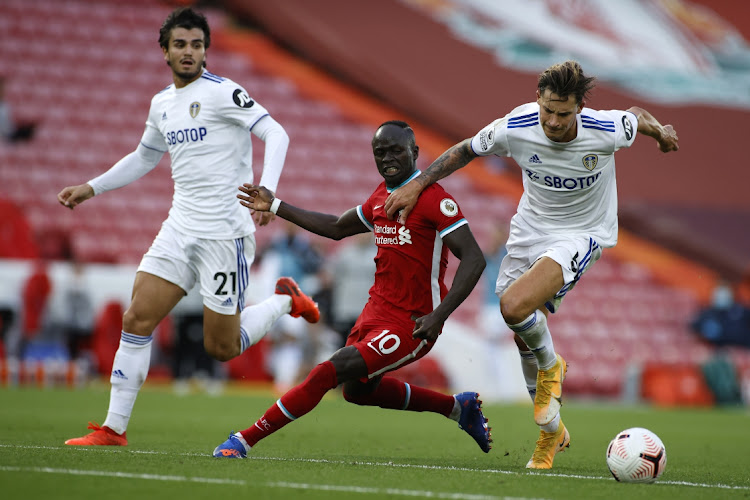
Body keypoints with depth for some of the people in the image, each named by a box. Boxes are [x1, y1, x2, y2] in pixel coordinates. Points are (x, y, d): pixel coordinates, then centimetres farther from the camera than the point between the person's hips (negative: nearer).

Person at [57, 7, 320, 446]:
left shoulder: (222, 92, -9)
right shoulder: (162, 104, 14)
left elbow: (277, 134, -17)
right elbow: (144, 158, 31)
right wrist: (91, 188, 25)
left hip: (225, 233, -6)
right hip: (179, 229, 6)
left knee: (222, 347, -2)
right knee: (137, 320, -5)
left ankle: (285, 300, 24)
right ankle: (114, 429, 2)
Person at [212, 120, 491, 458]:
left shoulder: (434, 199, -16)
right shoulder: (381, 197, 10)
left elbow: (474, 259, -21)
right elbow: (337, 228, 27)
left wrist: (439, 316, -28)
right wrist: (275, 206, 25)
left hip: (410, 325, -10)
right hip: (378, 308, 10)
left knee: (328, 373, -17)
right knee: (357, 389, 26)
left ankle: (245, 440, -8)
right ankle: (459, 407, 37)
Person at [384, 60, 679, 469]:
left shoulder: (606, 132, -26)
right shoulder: (514, 128, -20)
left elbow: (638, 115, -1)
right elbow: (465, 150, -1)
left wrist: (661, 133, 20)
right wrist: (416, 186, -4)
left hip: (580, 233, -4)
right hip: (529, 230, 4)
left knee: (515, 306, -29)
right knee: (524, 336, 8)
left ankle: (550, 367, 4)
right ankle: (552, 432, 32)